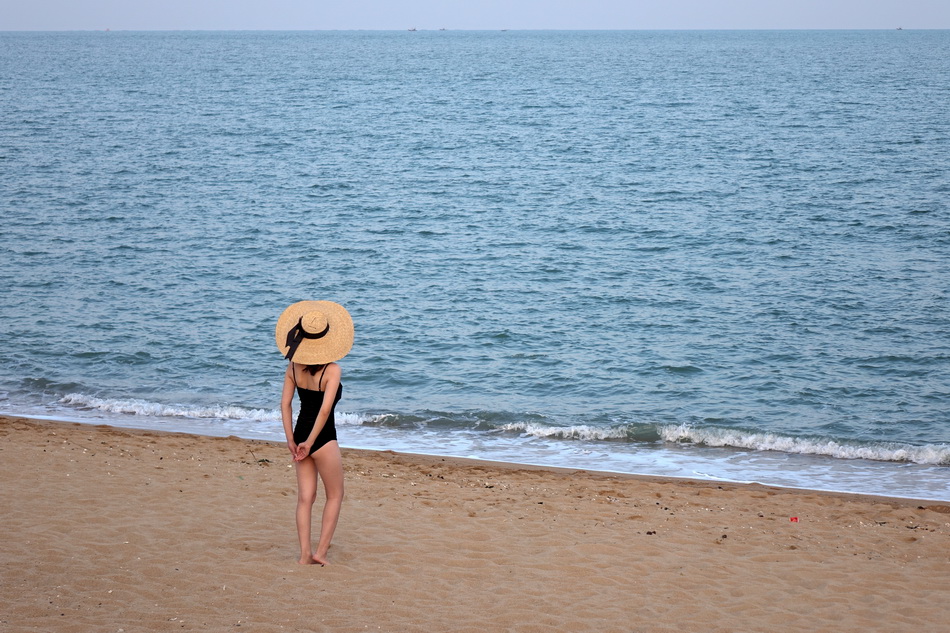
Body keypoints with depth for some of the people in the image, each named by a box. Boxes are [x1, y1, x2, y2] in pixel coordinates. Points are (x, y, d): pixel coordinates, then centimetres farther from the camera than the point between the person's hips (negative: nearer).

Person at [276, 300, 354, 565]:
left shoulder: (293, 367, 0)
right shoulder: (331, 369, -16)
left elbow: (285, 403, 0)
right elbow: (325, 408, -22)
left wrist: (291, 439, 2)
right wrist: (309, 442, -15)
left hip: (301, 432, 5)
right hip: (323, 437, -5)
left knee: (305, 497, 11)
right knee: (335, 496, 11)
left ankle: (305, 553, 10)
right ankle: (321, 551, 7)